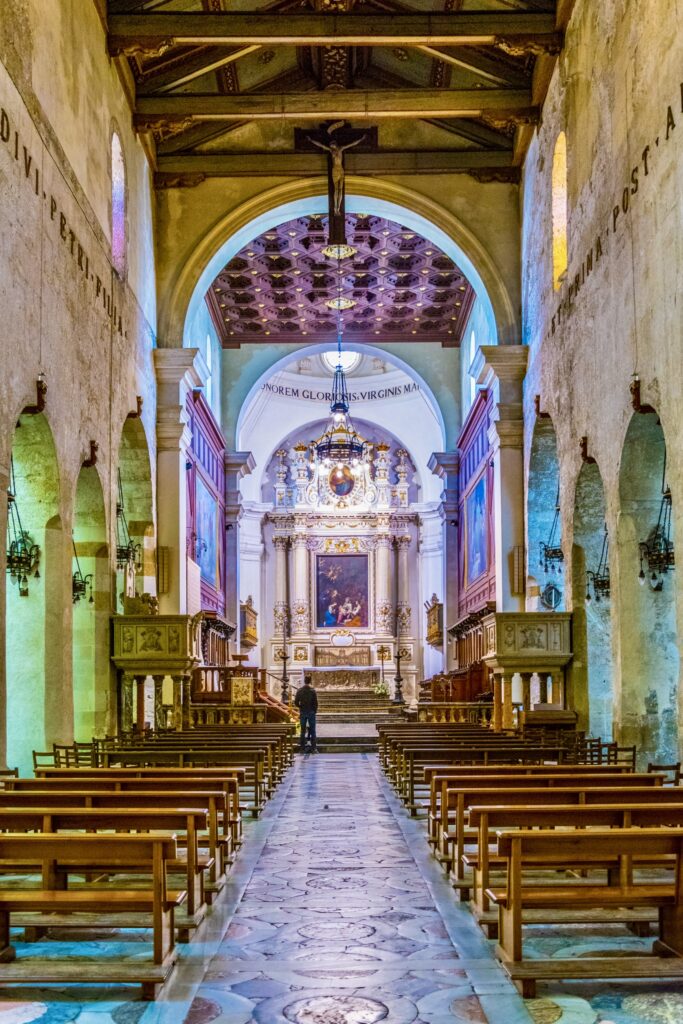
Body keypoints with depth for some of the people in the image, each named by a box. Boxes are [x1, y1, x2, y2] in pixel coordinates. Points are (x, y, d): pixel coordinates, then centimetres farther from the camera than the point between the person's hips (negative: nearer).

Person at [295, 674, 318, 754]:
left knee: (303, 731, 9)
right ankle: (313, 749, 3)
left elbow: (296, 702, -2)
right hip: (311, 712, -3)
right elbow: (315, 703, -10)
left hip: (302, 712, 3)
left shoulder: (299, 690, -2)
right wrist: (315, 711, 5)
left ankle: (302, 749, 9)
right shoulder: (312, 691, -10)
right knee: (312, 731, 4)